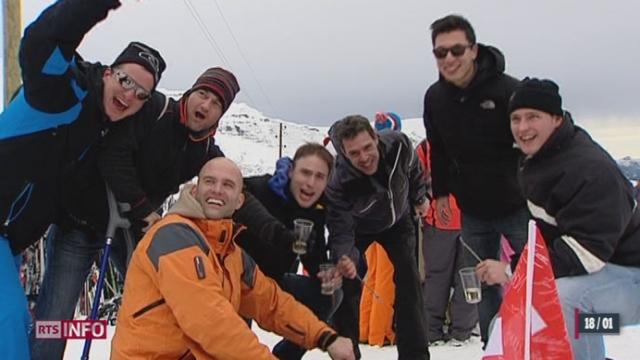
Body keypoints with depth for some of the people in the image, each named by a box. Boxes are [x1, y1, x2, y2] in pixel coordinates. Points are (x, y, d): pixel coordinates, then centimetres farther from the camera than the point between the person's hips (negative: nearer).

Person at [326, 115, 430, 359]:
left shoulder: (398, 145, -34)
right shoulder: (339, 183, -41)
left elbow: (414, 169, -8)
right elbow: (341, 233, -35)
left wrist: (419, 198, 7)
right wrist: (346, 257, -56)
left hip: (398, 219, 3)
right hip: (358, 228, -3)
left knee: (409, 282, 0)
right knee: (347, 287, -11)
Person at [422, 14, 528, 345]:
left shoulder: (507, 90, -18)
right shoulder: (434, 97, -2)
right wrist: (440, 191, 14)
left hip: (517, 206, -4)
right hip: (473, 212, 5)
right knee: (483, 283, 11)